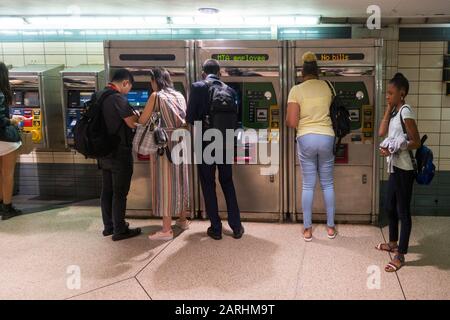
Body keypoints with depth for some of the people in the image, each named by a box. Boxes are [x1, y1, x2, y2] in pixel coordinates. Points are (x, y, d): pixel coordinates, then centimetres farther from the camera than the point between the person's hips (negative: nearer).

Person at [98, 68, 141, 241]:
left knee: (106, 191, 15)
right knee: (119, 193, 1)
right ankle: (119, 230, 9)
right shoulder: (118, 98, -20)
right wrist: (135, 115, 4)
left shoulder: (99, 95, 7)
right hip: (119, 153, -8)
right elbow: (132, 123, -17)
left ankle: (109, 226, 26)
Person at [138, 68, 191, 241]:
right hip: (181, 141, 6)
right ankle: (183, 220, 30)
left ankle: (166, 230, 2)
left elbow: (142, 121, -5)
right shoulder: (179, 96, 11)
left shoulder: (156, 96, -6)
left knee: (165, 182, -2)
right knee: (180, 181, 16)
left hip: (164, 142, -6)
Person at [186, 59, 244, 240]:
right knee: (228, 184, 16)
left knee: (208, 186, 8)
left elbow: (190, 118, -11)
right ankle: (236, 227, 17)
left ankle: (216, 228, 12)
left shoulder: (197, 88, -8)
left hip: (205, 144, -3)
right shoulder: (230, 90, 2)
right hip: (225, 144, 3)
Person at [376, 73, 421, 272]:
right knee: (390, 207, 20)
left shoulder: (406, 111, -15)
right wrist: (389, 108, 3)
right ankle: (393, 243, 37)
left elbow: (416, 142, -18)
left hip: (404, 169, -10)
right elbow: (382, 132, 4)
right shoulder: (395, 111, 12)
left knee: (403, 211, -2)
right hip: (395, 167, 10)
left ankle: (400, 256, 6)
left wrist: (393, 150, -24)